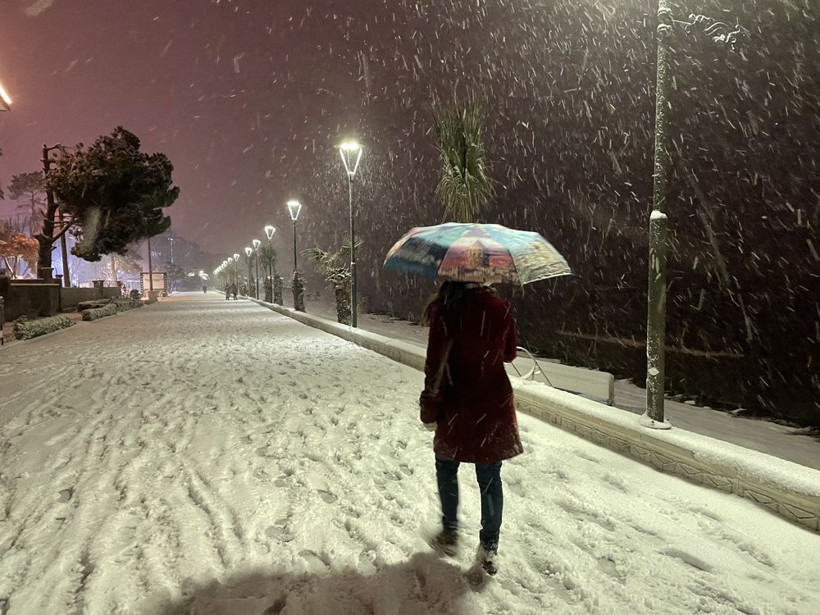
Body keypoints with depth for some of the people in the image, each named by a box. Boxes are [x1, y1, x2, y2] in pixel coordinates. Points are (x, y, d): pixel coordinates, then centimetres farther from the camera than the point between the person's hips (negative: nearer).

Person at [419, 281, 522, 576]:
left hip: (458, 406, -3)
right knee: (490, 478, 13)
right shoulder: (501, 307, -4)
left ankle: (450, 533, 30)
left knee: (447, 467, 21)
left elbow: (437, 363, -15)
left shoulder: (445, 309, -16)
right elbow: (509, 353, 10)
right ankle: (489, 548, 21)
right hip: (496, 405, 3)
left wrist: (429, 408, -5)